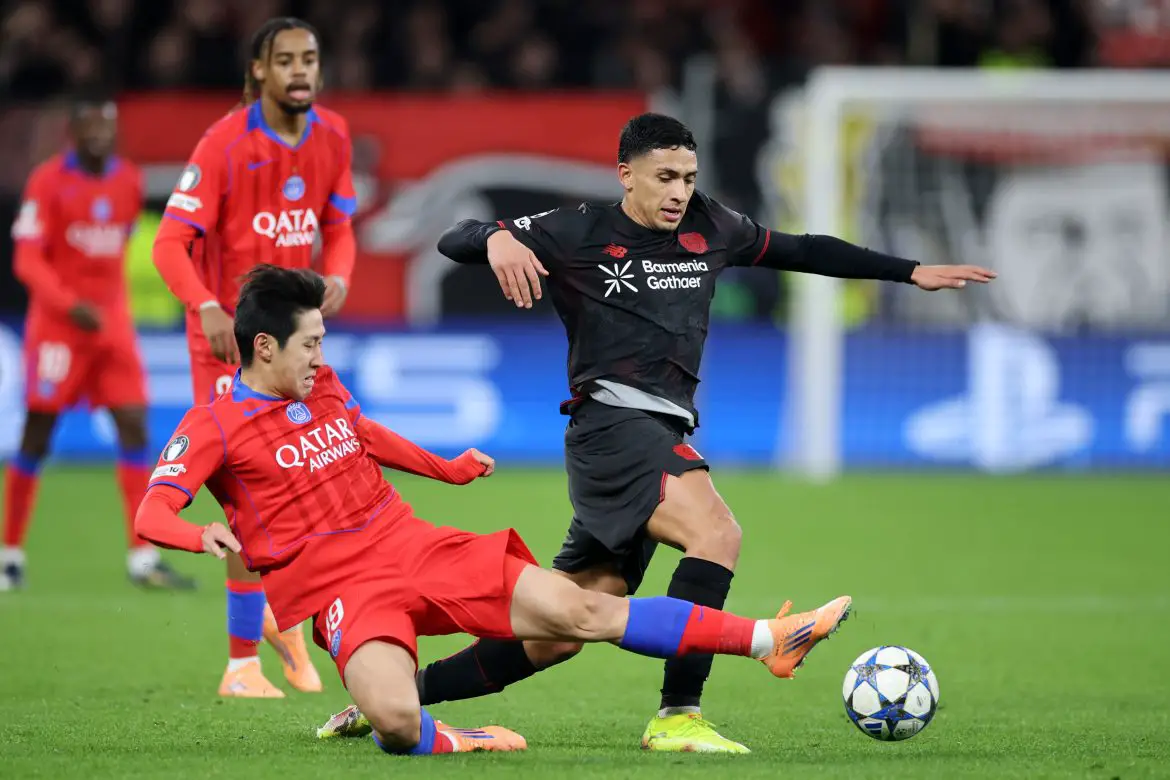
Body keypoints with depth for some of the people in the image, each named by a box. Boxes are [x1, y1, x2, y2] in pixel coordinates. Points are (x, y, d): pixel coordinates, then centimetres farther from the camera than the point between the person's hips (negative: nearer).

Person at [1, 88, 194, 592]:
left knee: (134, 427, -4)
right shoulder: (48, 182, -10)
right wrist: (70, 304, -27)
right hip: (57, 323, -5)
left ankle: (142, 557, -4)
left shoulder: (128, 181, 6)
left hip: (112, 322, 5)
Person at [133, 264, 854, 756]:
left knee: (581, 612, -1)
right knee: (397, 722, -37)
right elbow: (151, 515, -19)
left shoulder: (324, 386, 12)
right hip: (341, 588, -6)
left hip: (414, 545, 6)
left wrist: (448, 469, 46)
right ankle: (449, 742, -2)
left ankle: (769, 641, 0)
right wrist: (203, 535, -41)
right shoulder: (214, 427, -8)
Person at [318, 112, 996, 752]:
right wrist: (496, 239, -26)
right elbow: (454, 240, -2)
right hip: (612, 422, -7)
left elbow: (800, 251, 27)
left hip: (666, 437, 7)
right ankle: (677, 716, -28)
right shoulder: (581, 234, 0)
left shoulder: (708, 228, 16)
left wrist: (910, 272, 28)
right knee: (717, 534, -30)